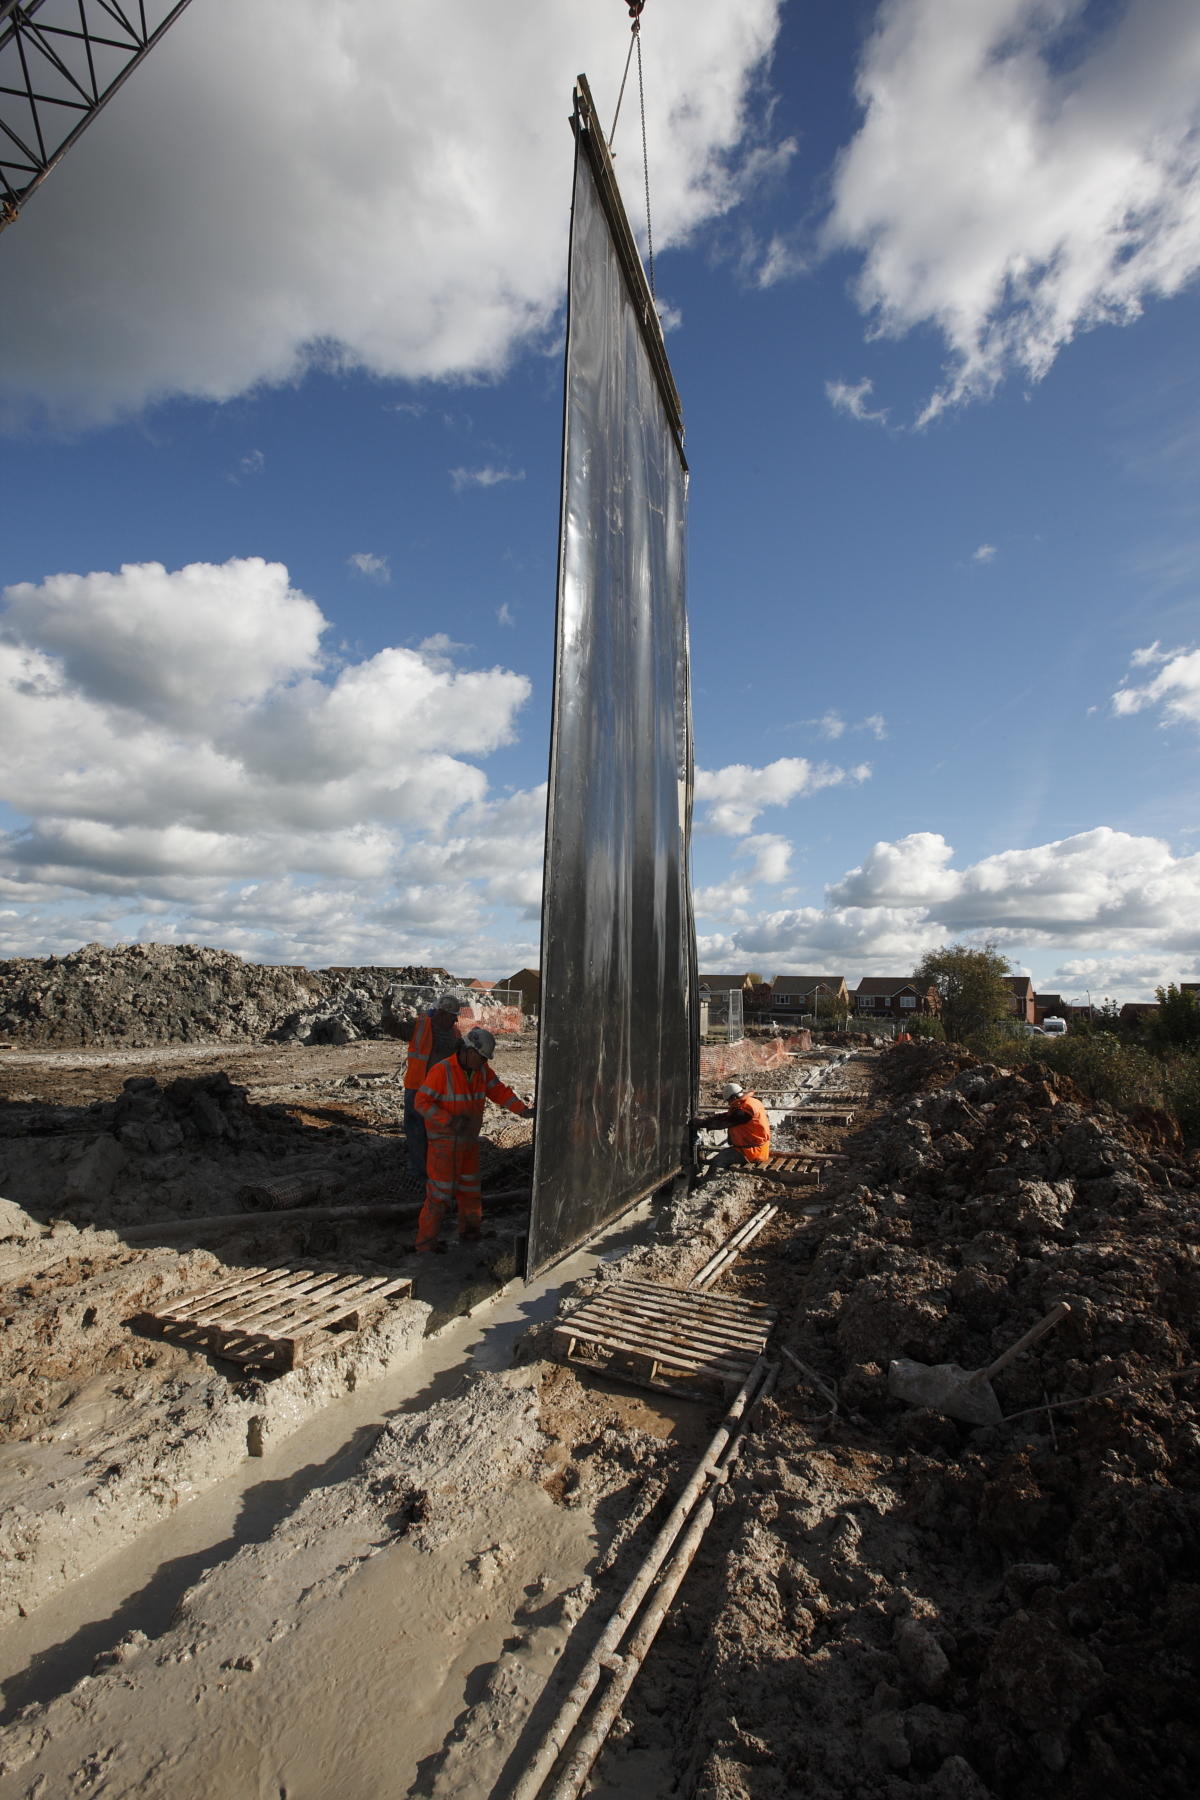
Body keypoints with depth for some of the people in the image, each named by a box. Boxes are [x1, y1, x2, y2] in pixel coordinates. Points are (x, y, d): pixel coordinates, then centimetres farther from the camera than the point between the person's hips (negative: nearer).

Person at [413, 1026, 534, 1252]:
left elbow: (499, 1091, -1)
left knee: (469, 1186, 16)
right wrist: (451, 1121, -30)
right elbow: (422, 1102, -22)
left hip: (468, 1139, 7)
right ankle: (426, 1241, 9)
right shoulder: (442, 1070, -22)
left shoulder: (481, 1070, -2)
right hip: (444, 1140, -7)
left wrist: (523, 1110, -15)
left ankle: (469, 1230, 32)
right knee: (440, 1190, -4)